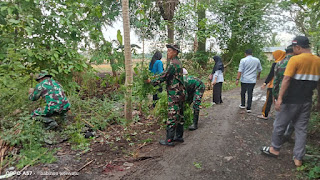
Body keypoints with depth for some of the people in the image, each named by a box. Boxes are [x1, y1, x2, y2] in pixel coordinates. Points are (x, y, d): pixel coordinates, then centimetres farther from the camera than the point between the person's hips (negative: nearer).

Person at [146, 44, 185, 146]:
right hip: (180, 93, 10)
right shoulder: (178, 62, 16)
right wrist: (155, 79, 13)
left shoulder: (173, 63, -16)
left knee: (172, 117, -5)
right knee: (179, 115, 15)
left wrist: (151, 82, -9)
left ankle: (169, 140, 1)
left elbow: (164, 75, -18)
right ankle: (179, 136, 25)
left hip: (174, 94, -10)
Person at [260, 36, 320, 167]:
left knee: (279, 125, 10)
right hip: (307, 101, 6)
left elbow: (286, 79, -20)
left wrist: (280, 98, -21)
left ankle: (275, 149, 25)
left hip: (291, 101, -6)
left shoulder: (295, 59, -14)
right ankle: (298, 158, 19)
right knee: (301, 128, 12)